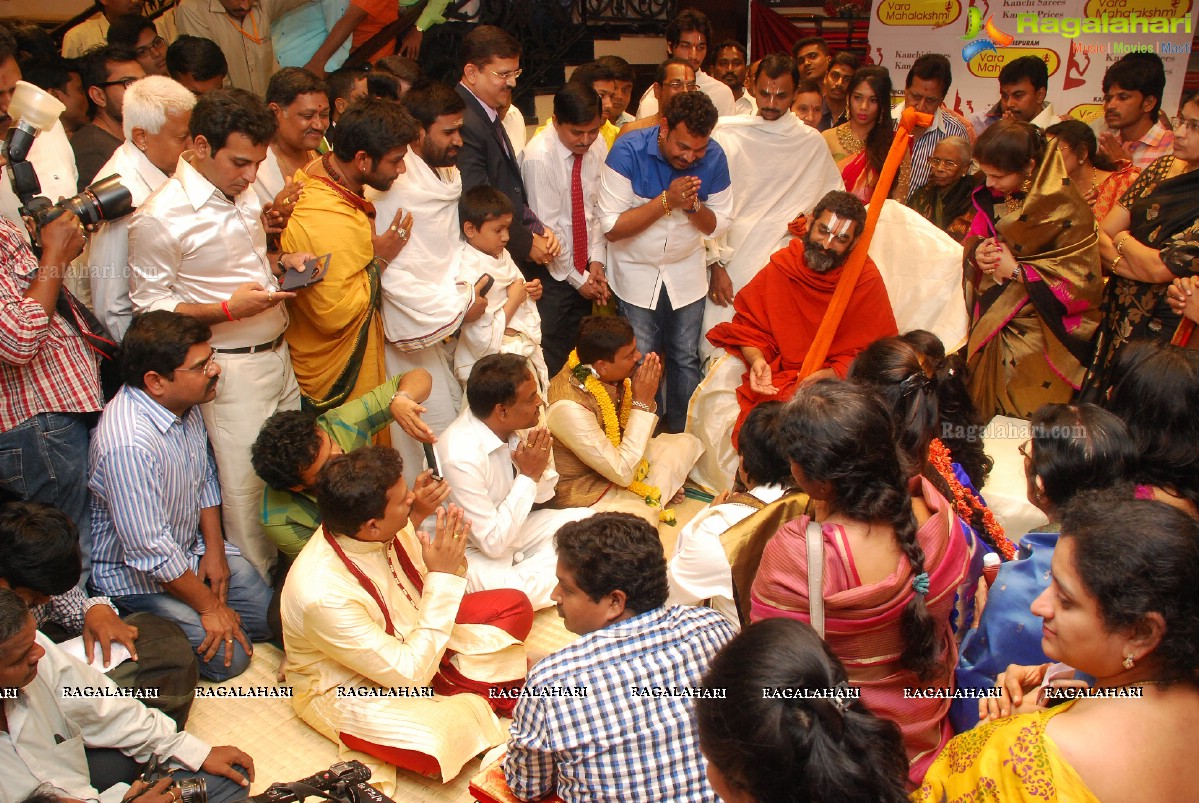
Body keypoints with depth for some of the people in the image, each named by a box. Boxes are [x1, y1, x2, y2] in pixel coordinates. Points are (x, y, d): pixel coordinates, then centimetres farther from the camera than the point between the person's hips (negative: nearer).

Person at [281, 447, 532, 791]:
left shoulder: (386, 529, -18)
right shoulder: (322, 594, -37)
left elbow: (425, 590, 1)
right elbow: (409, 675, -30)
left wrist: (449, 562, -23)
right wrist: (443, 576, -32)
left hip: (407, 636, 7)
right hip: (347, 689, -7)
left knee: (514, 606, 2)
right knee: (442, 739, -33)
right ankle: (475, 703, -2)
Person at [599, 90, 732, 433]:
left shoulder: (714, 157, -12)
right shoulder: (629, 150, -21)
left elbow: (718, 225, -3)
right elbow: (612, 227, -23)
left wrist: (693, 205, -24)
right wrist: (667, 200, -29)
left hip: (686, 273, 3)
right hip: (637, 273, -2)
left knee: (686, 359, 10)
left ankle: (683, 432, 27)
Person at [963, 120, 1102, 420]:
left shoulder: (1065, 209, -16)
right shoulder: (990, 197, 3)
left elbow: (1084, 281, -18)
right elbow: (972, 240, 14)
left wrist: (1016, 270, -19)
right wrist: (977, 255, -10)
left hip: (1036, 336, -6)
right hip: (989, 327, 6)